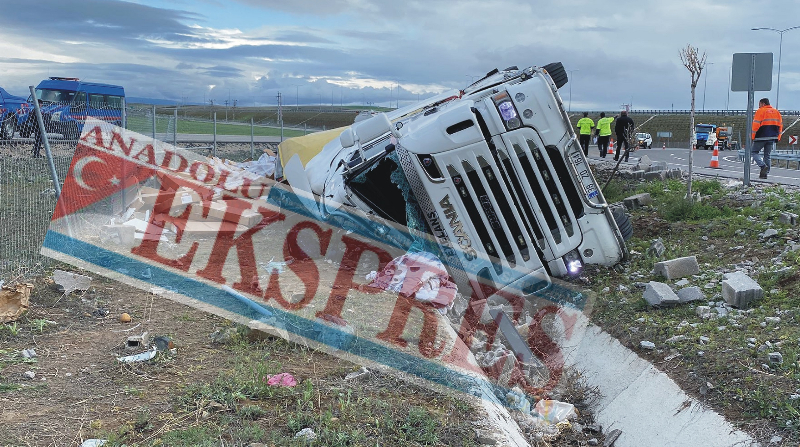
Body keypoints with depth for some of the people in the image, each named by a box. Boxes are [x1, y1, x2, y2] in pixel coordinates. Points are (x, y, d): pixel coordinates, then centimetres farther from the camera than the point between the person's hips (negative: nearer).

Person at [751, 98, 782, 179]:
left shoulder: (760, 111, -6)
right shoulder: (776, 112, 15)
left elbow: (755, 124, -12)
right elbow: (780, 125, 16)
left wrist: (752, 136, -7)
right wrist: (778, 138, 19)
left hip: (761, 137, -6)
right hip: (772, 138, 6)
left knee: (754, 151, 5)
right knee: (767, 155, 11)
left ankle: (763, 166, -17)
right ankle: (765, 173, 9)